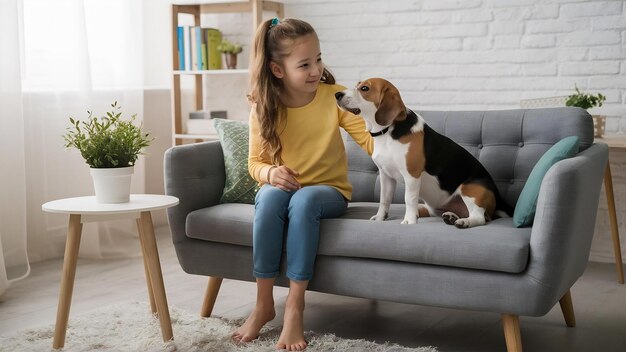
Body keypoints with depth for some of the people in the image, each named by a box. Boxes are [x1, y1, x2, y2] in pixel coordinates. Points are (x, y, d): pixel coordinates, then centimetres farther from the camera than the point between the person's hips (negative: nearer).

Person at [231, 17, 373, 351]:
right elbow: (255, 163, 2)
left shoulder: (334, 96, -8)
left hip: (328, 190, -1)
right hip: (284, 187, 2)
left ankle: (295, 305, -28)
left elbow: (368, 139, -13)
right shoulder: (263, 109, -5)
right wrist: (270, 173, -20)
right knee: (271, 196, -34)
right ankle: (263, 302, -23)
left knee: (304, 200, -36)